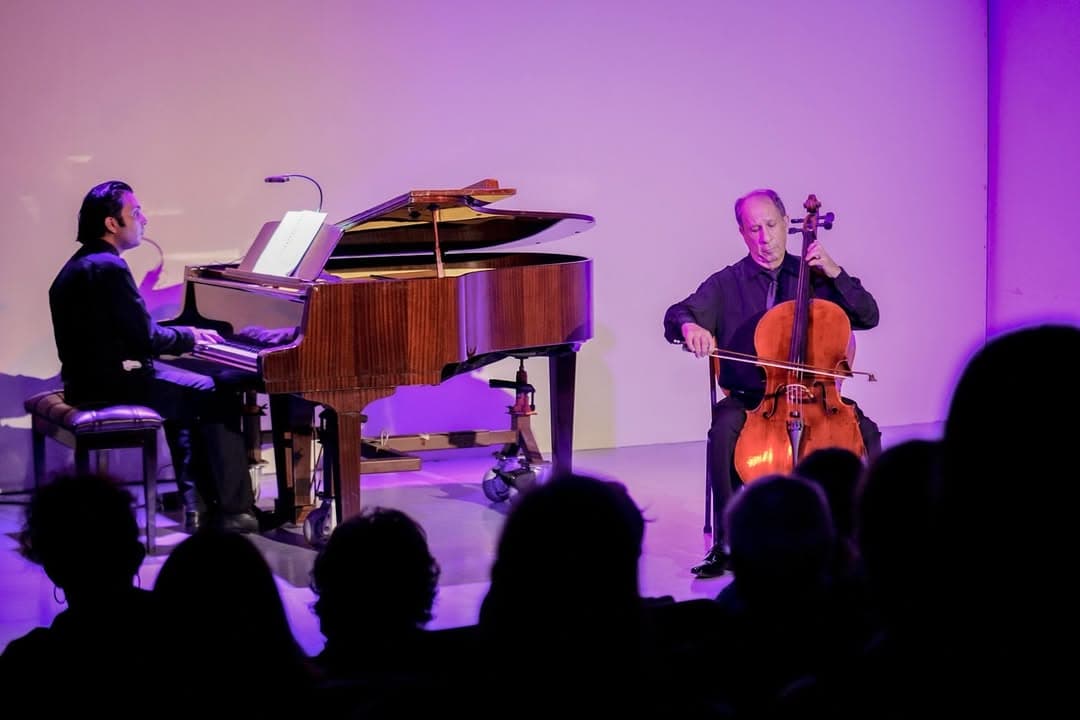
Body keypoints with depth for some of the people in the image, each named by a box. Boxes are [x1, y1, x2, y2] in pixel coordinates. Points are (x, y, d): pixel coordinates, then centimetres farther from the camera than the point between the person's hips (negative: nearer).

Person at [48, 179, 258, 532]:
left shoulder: (81, 265, 13)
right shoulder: (108, 268, -20)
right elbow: (145, 339, -21)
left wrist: (187, 334, 12)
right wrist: (190, 337, -3)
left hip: (93, 374, 11)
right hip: (111, 385, -11)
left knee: (190, 387, 26)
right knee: (219, 395, -3)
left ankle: (198, 501, 22)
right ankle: (232, 510, -1)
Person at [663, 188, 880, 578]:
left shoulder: (813, 275, 10)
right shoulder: (726, 284, 8)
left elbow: (868, 317, 5)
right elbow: (677, 314, -6)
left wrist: (835, 273, -7)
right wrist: (689, 326, -31)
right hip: (748, 398, -1)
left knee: (866, 431, -25)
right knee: (724, 431, -34)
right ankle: (726, 543, -26)